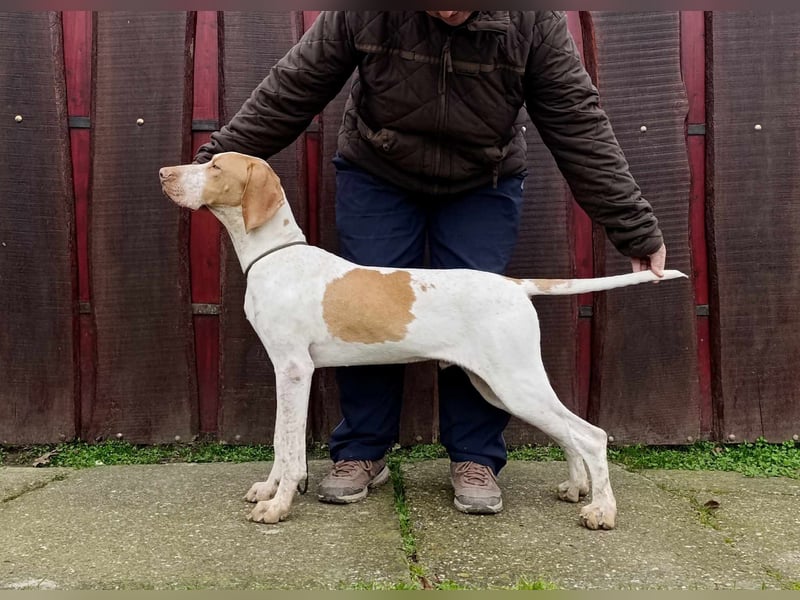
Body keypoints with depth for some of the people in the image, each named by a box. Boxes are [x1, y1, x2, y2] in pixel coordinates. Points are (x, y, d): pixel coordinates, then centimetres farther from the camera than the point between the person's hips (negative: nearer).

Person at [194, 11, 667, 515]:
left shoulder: (533, 21, -23)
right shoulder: (361, 15, -23)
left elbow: (580, 124, -20)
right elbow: (291, 90, -14)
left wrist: (636, 228, -19)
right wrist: (218, 158, -9)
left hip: (484, 186, 0)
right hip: (376, 176, 1)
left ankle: (476, 460, 7)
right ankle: (362, 451, 13)